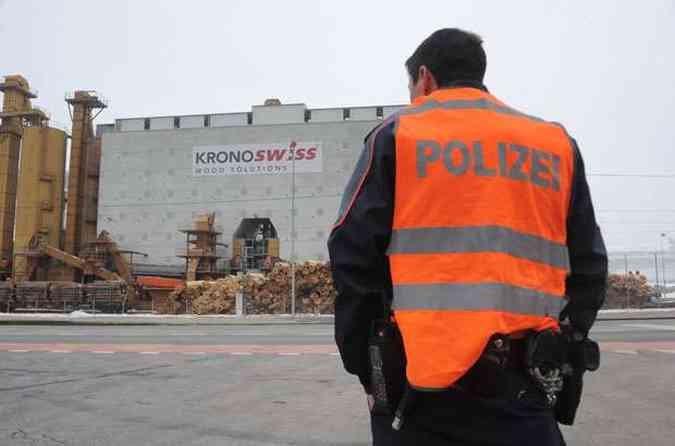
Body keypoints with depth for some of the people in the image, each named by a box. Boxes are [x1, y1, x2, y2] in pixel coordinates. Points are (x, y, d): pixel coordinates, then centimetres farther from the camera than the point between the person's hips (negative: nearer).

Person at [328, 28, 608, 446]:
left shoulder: (396, 134, 2)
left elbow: (354, 256, -4)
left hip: (421, 381, -1)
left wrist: (366, 368, 3)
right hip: (520, 385, 2)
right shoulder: (556, 143, 11)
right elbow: (587, 266, 10)